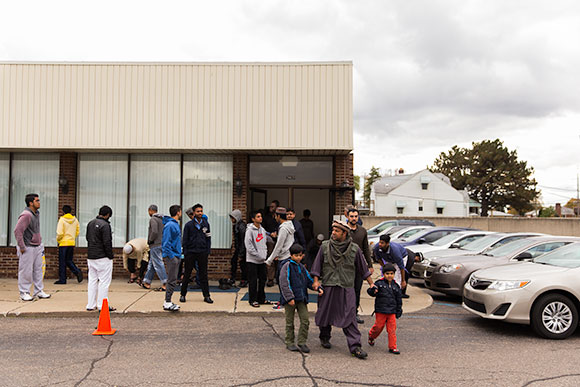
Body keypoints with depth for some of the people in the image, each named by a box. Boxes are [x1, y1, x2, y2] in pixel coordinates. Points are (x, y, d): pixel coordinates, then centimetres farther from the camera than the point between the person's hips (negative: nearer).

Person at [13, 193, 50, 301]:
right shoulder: (26, 215, -18)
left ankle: (39, 291, 19)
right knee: (26, 271, 0)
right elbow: (17, 230, -23)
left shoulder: (37, 213, 11)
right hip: (27, 248, -9)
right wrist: (21, 247, -20)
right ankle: (24, 293, 10)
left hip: (37, 247, 9)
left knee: (39, 269, 11)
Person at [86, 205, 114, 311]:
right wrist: (111, 256, -9)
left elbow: (88, 238, 19)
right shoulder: (105, 225, -16)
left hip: (90, 257, 8)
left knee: (92, 280, 14)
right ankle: (102, 305, 1)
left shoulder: (90, 223, 11)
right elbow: (107, 243, -18)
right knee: (104, 281, -1)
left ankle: (91, 305, 18)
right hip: (103, 258, -8)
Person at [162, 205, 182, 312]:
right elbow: (166, 243, -20)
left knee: (172, 280, 14)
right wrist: (172, 256, -20)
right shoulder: (170, 225, -16)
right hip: (172, 256, -10)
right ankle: (167, 303, 0)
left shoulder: (176, 224, 15)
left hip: (176, 256, 10)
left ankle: (168, 302, 21)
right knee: (172, 280, -6)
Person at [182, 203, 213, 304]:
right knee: (186, 275, 6)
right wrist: (185, 252, -5)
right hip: (191, 252, -2)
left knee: (203, 275, 5)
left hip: (202, 253, 2)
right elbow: (185, 240, 1)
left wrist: (208, 251, 3)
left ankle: (206, 296, 9)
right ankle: (183, 295, 18)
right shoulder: (189, 225, -1)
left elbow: (208, 238, 11)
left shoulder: (206, 224, 7)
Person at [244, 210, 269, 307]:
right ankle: (253, 300, 8)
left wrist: (264, 254, 4)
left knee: (262, 279, 11)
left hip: (262, 260, 7)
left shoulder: (262, 229, 11)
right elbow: (249, 246, -14)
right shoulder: (250, 230, -10)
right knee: (253, 281, -1)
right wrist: (258, 255, -15)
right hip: (252, 260, -7)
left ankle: (261, 298, 22)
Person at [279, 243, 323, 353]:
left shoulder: (302, 267, 13)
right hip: (290, 300, -6)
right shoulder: (287, 266, -9)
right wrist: (289, 297, -19)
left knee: (305, 320, 1)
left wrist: (318, 288, 2)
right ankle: (289, 343, 19)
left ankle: (302, 343, 12)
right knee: (290, 322, 6)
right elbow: (284, 283, -14)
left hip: (301, 299, 6)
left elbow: (309, 280, 19)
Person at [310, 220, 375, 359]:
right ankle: (324, 338, 35)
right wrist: (316, 281, -2)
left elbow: (363, 268, 10)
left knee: (350, 317, -8)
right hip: (328, 287, 1)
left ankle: (355, 346, -7)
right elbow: (317, 265, 8)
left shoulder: (354, 249, 1)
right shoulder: (325, 246, 3)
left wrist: (371, 283, 10)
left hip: (347, 288, -1)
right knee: (325, 314, 11)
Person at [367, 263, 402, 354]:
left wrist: (399, 311, 16)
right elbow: (370, 292, -7)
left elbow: (399, 299, 17)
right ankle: (371, 336, 36)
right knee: (378, 326, 5)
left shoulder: (395, 286, 9)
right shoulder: (379, 283, -4)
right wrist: (372, 291, -31)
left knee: (392, 329, 1)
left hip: (392, 312, 3)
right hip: (380, 311, -3)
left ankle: (392, 347, 9)